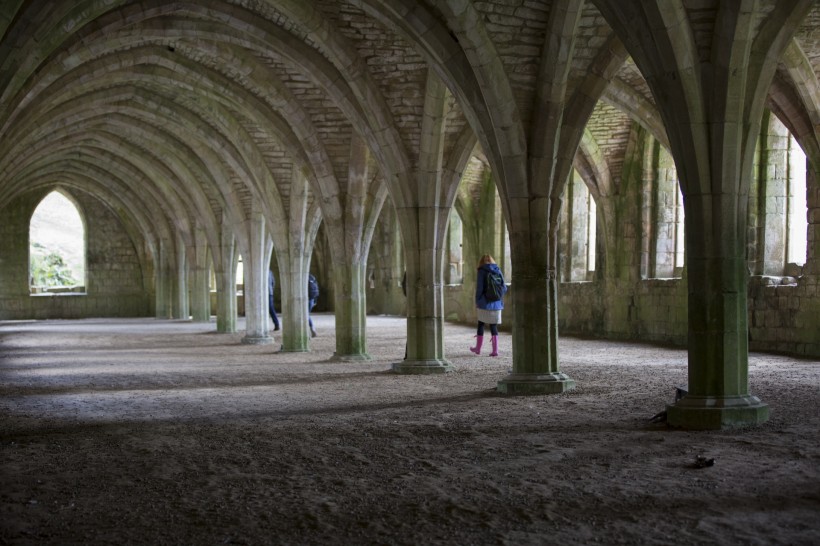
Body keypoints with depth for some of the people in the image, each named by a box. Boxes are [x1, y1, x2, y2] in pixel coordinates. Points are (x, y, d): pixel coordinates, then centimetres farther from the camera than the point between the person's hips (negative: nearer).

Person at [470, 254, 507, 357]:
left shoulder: (482, 272, -7)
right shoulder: (498, 271, 3)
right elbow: (504, 288, 4)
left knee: (481, 325, 12)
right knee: (494, 326, 8)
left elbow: (479, 288, -10)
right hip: (496, 304, 3)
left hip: (485, 304, -3)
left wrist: (477, 303, -2)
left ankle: (478, 348, 22)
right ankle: (495, 350, 2)